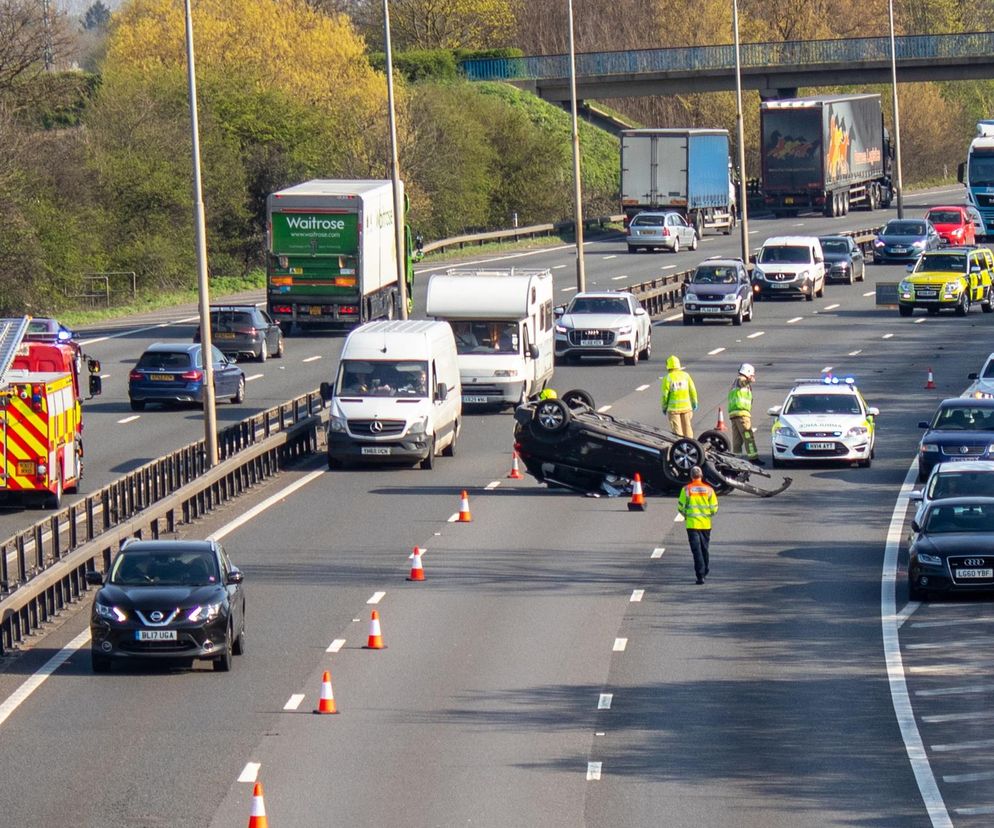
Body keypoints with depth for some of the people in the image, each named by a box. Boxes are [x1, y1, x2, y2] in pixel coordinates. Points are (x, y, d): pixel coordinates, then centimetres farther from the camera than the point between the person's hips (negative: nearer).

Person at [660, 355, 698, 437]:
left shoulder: (667, 378, -10)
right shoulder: (685, 375, 0)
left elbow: (664, 394, -9)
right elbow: (692, 391, 3)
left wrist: (664, 407, 4)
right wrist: (694, 403, 15)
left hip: (673, 408, -3)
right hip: (686, 406, 3)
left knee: (677, 430, 3)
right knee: (687, 427, 14)